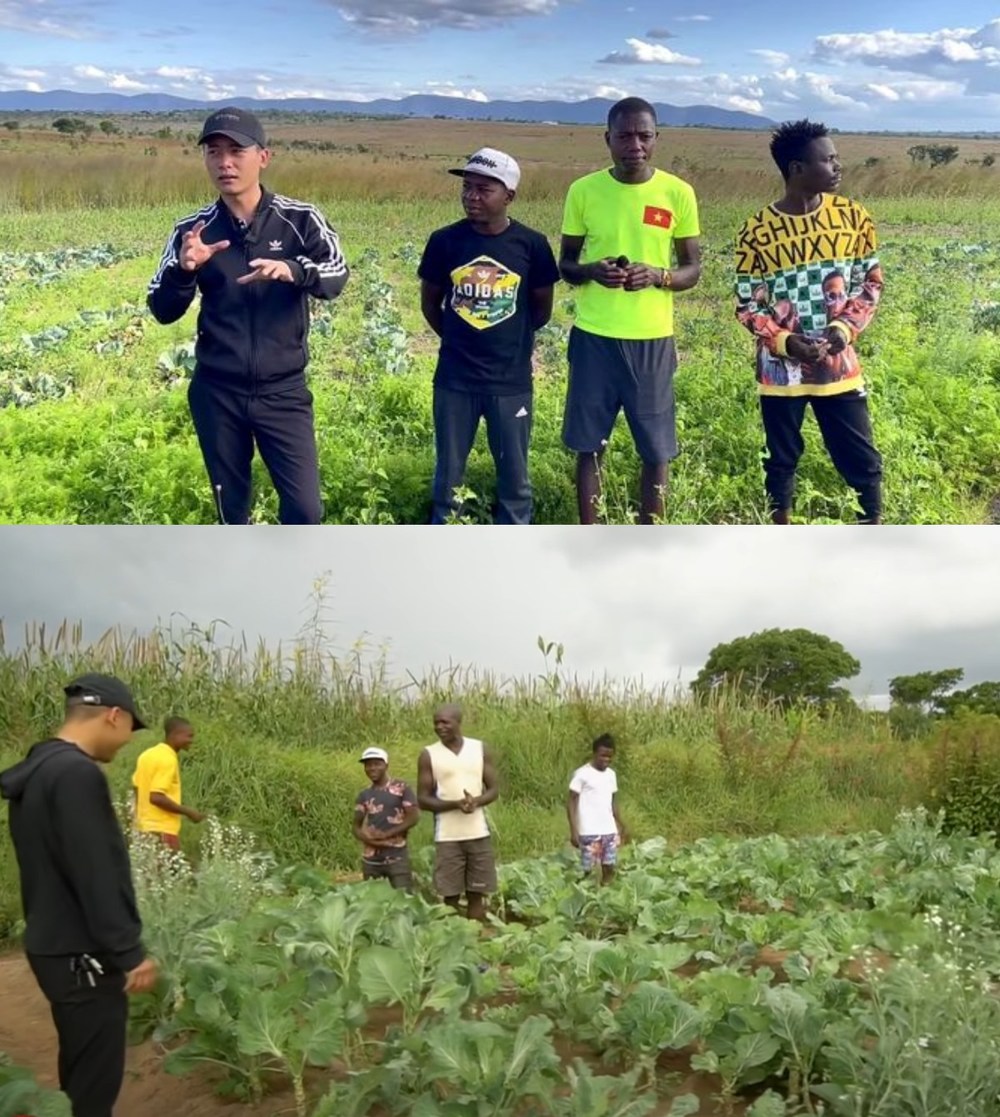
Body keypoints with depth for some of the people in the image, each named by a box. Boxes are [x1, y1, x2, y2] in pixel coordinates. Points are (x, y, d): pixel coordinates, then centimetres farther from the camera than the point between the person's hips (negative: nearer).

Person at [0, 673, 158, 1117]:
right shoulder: (77, 774, -22)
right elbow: (96, 877, -25)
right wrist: (129, 953, -20)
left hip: (54, 945, 10)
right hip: (82, 955, -10)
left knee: (80, 1073, 20)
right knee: (94, 1081, 0)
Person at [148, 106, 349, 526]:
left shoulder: (300, 219, -5)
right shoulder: (193, 231, -1)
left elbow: (336, 276, -18)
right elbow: (163, 311, -2)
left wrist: (292, 270, -40)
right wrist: (184, 269, -23)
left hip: (283, 391, -2)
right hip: (217, 393, 2)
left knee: (305, 507, -3)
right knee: (231, 506, 14)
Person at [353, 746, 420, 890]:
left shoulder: (401, 788, 0)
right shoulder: (363, 796, 12)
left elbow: (414, 817, -7)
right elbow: (356, 826, 10)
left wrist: (386, 834, -14)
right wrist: (366, 838, -13)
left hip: (397, 858, -4)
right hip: (370, 860, 4)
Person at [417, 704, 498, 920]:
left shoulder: (481, 749, 4)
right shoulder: (429, 755, -1)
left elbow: (493, 789, 6)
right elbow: (423, 799, -3)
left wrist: (476, 801, -16)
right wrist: (455, 804, -18)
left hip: (479, 833, 2)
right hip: (447, 836, -2)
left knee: (476, 895, 6)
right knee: (450, 897, -1)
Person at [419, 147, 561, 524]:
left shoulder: (531, 245, -8)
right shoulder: (445, 241, -5)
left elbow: (542, 309, 5)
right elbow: (430, 302, 9)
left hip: (511, 381, -1)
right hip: (454, 379, 1)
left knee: (514, 477, 9)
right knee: (448, 475, 12)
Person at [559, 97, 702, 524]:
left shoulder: (678, 193, -2)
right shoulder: (583, 190, -1)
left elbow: (693, 269, 4)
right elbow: (565, 263, 6)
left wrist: (658, 275, -18)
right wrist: (591, 271, -17)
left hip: (652, 339, 0)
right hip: (593, 337, 0)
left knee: (656, 450, 5)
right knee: (589, 446, 7)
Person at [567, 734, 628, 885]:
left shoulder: (611, 774, 10)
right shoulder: (582, 774, -9)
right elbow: (571, 802, -8)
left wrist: (621, 827, 17)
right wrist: (573, 831, -14)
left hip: (609, 831, 6)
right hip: (589, 833, -6)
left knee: (609, 870, 4)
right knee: (586, 871, -3)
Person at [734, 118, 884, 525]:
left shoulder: (853, 217, -2)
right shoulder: (758, 231, -10)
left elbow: (871, 280, 6)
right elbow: (747, 305, -4)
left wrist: (846, 327, -10)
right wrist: (785, 342, -19)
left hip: (839, 365, 2)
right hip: (781, 368, -2)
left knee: (862, 460, 6)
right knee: (781, 461, 11)